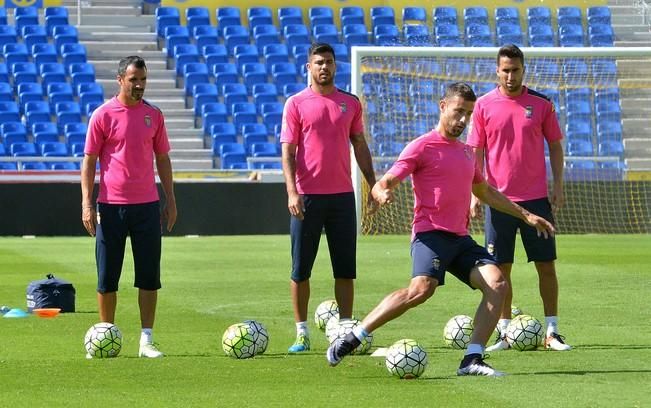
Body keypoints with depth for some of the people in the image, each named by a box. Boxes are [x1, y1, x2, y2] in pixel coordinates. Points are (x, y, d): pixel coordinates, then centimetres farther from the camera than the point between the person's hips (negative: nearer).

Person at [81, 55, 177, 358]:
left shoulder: (153, 115, 8)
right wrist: (87, 203, -8)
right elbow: (89, 161, -1)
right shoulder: (103, 115, -3)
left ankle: (146, 340, 4)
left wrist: (170, 199, 11)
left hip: (147, 205, 3)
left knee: (149, 276, 1)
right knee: (107, 277, 2)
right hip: (111, 206, -3)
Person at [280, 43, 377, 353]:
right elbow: (288, 151, -4)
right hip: (307, 196, -3)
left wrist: (373, 184, 8)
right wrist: (292, 192, -15)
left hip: (342, 195, 3)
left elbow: (359, 145, 15)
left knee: (345, 268, 4)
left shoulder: (350, 103, 9)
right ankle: (302, 332, 9)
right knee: (301, 268, 1)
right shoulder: (296, 104, -1)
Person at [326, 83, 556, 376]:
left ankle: (472, 360, -15)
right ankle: (351, 339, -21)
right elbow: (383, 184, -6)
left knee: (497, 284, -14)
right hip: (430, 234, -7)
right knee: (422, 289, -31)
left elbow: (486, 192, 37)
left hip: (461, 239, 8)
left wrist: (526, 215, 36)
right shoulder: (422, 147, 0)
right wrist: (382, 194, -31)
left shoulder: (466, 152, 22)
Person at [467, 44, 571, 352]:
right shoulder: (484, 105, 2)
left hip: (536, 198, 0)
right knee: (501, 268, 1)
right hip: (498, 198, 0)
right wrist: (474, 193, -2)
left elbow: (555, 145, 9)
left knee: (546, 265, 0)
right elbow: (475, 152, 4)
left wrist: (558, 185, 0)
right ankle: (504, 332, 9)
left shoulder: (541, 104, 2)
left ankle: (552, 332, 6)